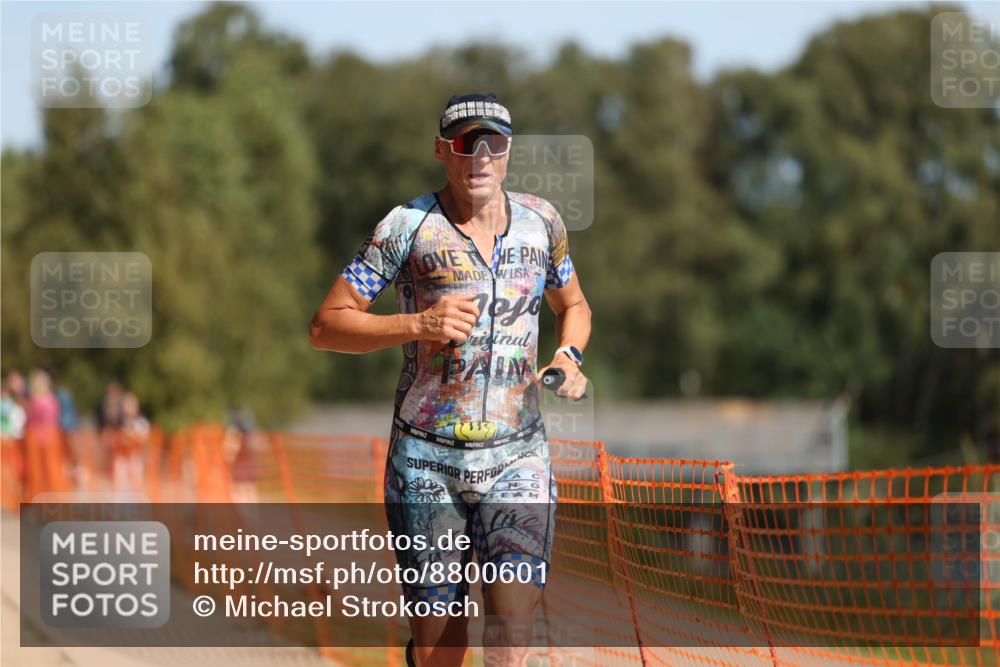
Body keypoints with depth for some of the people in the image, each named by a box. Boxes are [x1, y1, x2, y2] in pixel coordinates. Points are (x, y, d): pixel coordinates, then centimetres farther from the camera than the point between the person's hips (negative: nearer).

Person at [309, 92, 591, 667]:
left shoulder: (540, 220, 8)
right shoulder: (408, 226, -2)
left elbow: (573, 305, 26)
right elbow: (325, 327, -3)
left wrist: (568, 357, 4)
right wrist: (417, 324, -17)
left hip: (518, 456, 2)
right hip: (426, 461, -1)